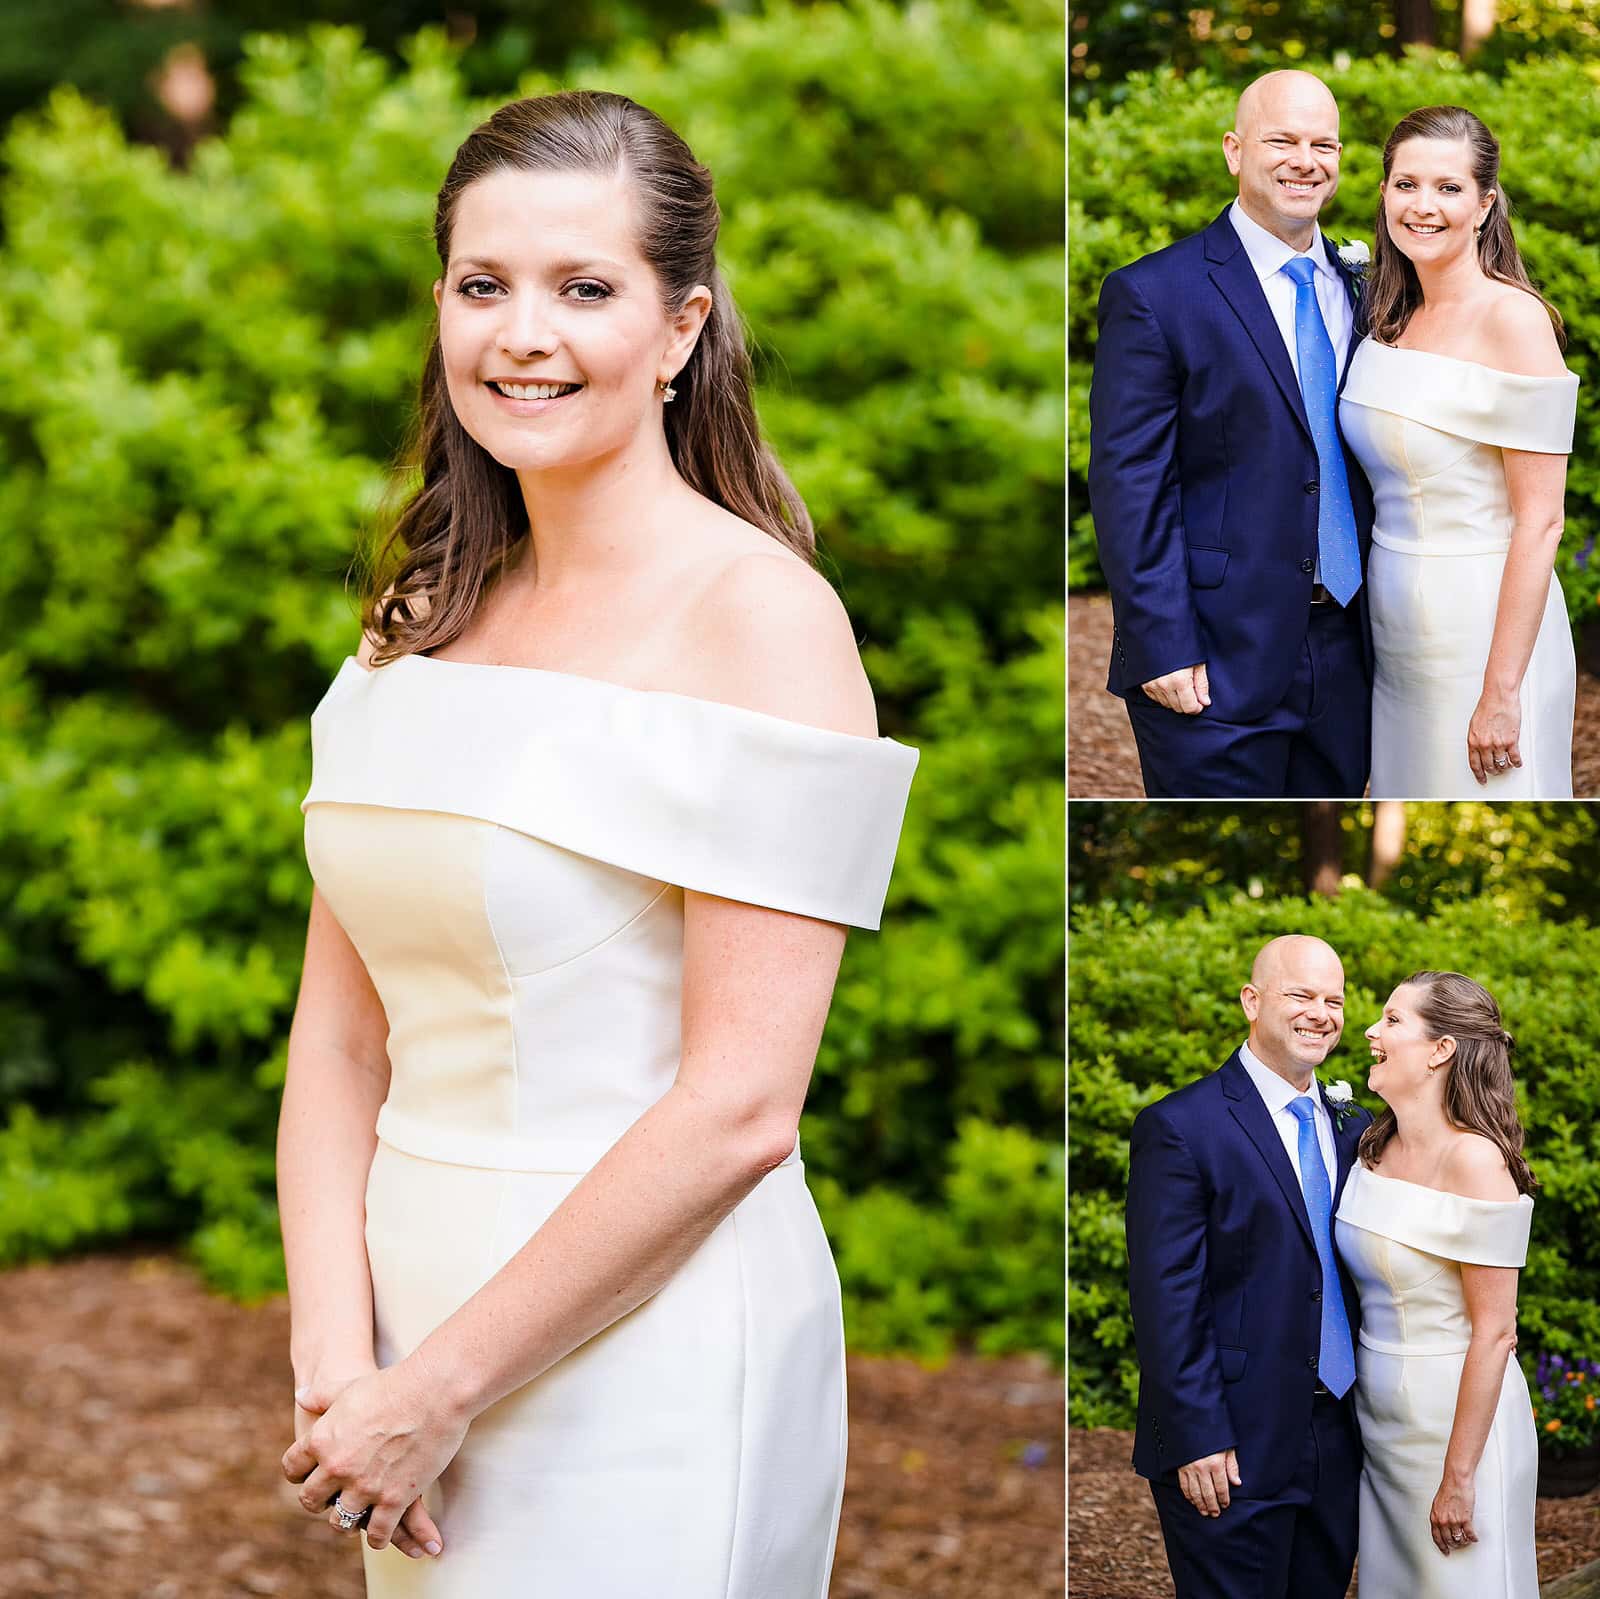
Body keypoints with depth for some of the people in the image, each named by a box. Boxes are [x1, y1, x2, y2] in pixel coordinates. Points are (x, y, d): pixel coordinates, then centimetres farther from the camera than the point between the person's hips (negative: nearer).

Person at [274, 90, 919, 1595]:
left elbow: (739, 1108, -18)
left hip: (648, 1347, -6)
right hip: (418, 1303, 6)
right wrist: (337, 1359, -10)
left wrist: (440, 1387, -15)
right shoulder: (422, 617, 8)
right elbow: (340, 1034, 4)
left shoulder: (762, 617, -12)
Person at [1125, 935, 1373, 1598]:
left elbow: (1362, 1271, 15)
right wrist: (1199, 1441, -17)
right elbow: (1165, 1301, -13)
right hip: (1233, 1453, -6)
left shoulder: (1352, 1127, 11)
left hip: (1339, 1444, 6)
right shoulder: (1180, 1127, -10)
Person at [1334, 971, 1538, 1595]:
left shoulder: (1475, 1161, -19)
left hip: (1458, 1418, -7)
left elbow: (1495, 1333, -19)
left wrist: (1459, 1476, -19)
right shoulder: (1374, 1146, 4)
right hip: (1379, 1416, 7)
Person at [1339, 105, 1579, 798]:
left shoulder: (1513, 319, -14)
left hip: (1482, 629, -7)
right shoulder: (1390, 319, 8)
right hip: (1392, 629, 7)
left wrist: (1502, 693, -20)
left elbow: (1540, 522, -17)